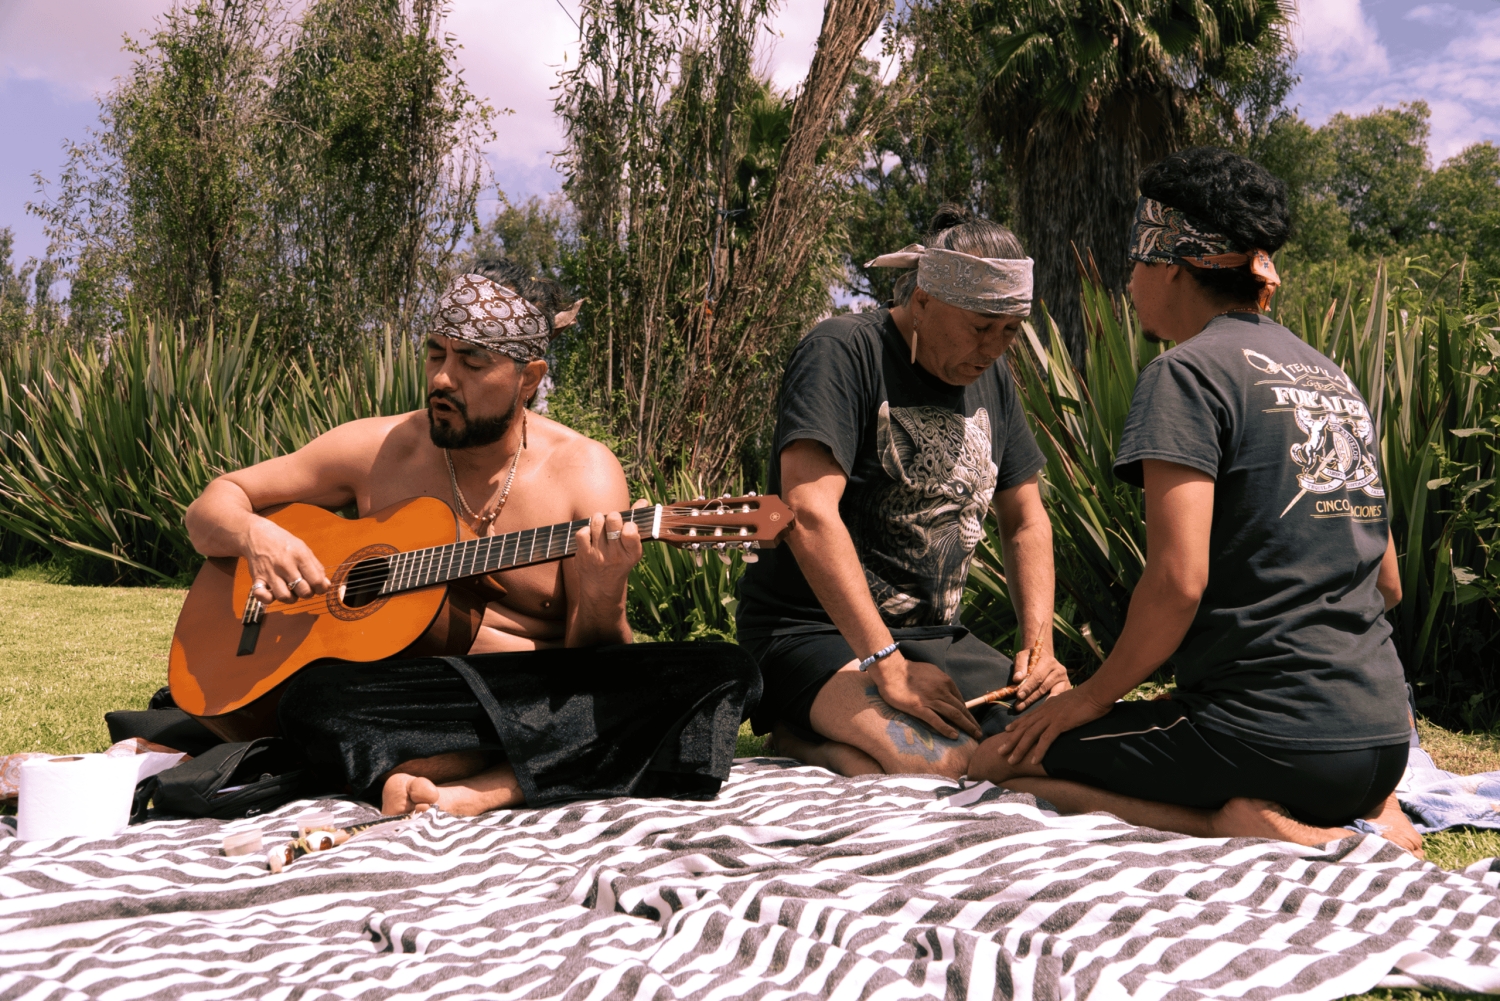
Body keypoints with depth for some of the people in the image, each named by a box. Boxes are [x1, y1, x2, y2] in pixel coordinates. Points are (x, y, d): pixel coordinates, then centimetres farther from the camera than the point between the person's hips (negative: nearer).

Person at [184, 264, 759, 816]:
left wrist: (601, 600, -25)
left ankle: (476, 791, -32)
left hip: (547, 696, 1)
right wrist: (254, 533, -12)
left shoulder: (583, 472, 0)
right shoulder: (378, 448, 5)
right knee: (312, 699, -34)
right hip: (407, 700, 0)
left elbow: (594, 663, -2)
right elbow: (211, 507, 12)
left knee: (723, 674, -27)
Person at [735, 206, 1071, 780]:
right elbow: (809, 513, -24)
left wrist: (1039, 645, 2)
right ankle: (796, 731, -5)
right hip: (816, 633, -8)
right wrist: (885, 665, -28)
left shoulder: (991, 378, 13)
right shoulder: (842, 352, -12)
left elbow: (1025, 521, 18)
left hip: (937, 639, 8)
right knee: (945, 763, -32)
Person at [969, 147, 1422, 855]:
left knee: (998, 764, 4)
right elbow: (1388, 583, 19)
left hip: (1269, 735, -8)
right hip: (1384, 738, 8)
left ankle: (1230, 821, -11)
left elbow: (1177, 579, -19)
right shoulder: (1333, 376, 16)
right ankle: (1367, 812, 9)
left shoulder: (1188, 371, -9)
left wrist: (1096, 694, -4)